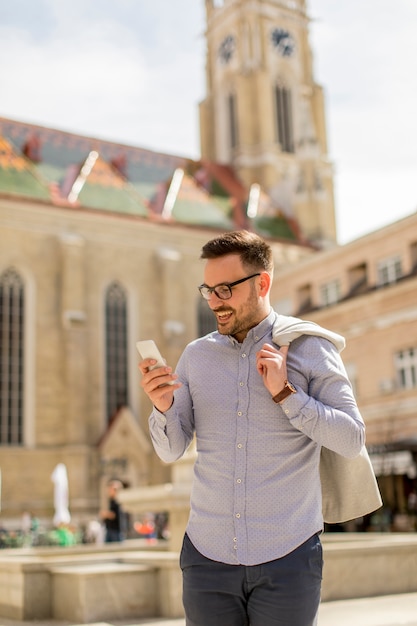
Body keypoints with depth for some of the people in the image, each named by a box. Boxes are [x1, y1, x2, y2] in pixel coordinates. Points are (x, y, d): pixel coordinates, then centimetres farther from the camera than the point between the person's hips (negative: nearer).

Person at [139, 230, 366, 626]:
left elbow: (352, 441, -7)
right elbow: (170, 451, 4)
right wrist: (162, 407, -16)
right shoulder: (196, 354, 5)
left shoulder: (309, 347, -3)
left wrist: (284, 393, -16)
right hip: (207, 555, 3)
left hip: (287, 558, -2)